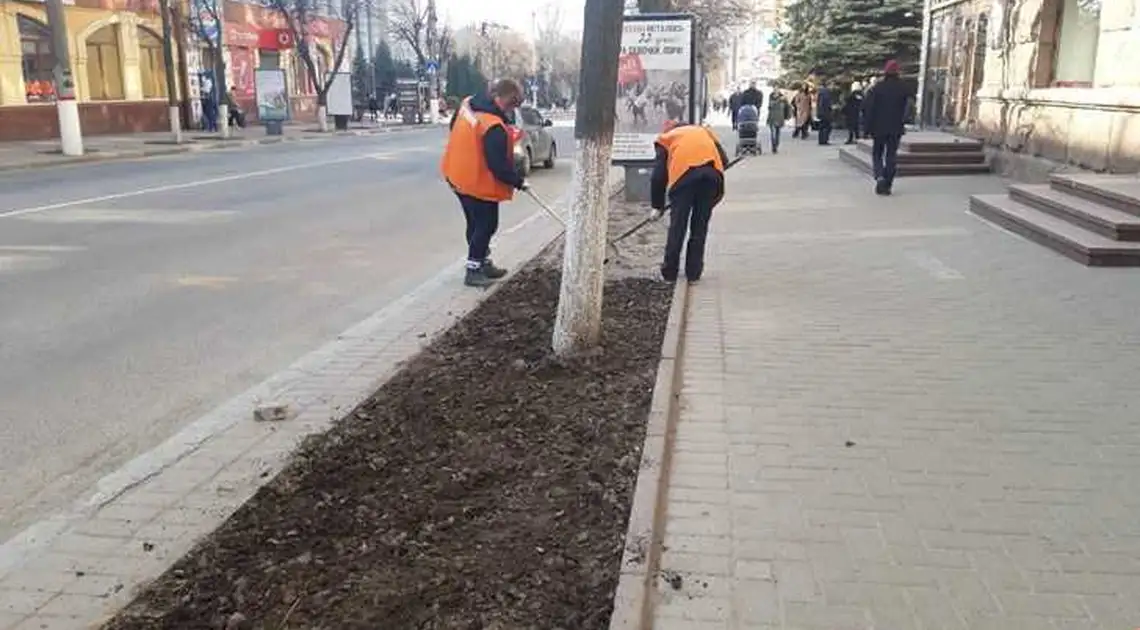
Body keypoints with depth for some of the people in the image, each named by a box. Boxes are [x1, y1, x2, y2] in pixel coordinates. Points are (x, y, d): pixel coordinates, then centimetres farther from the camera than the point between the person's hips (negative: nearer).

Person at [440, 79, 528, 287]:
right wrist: (518, 181, -10)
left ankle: (483, 263, 31)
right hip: (478, 184, -9)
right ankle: (473, 271, 10)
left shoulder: (467, 103, -2)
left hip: (458, 176, 9)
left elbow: (454, 127, 17)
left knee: (477, 223, 19)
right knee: (485, 226, 5)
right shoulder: (494, 127, -29)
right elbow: (499, 166, -26)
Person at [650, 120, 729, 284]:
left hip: (684, 175, -2)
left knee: (677, 226, 8)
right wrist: (717, 192, 30)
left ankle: (670, 272, 13)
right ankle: (693, 273, 16)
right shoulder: (703, 131, 35)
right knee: (700, 226, 13)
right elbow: (724, 159, 21)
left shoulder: (666, 139, 27)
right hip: (712, 173, 2)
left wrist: (658, 205, 26)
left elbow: (658, 175, 18)